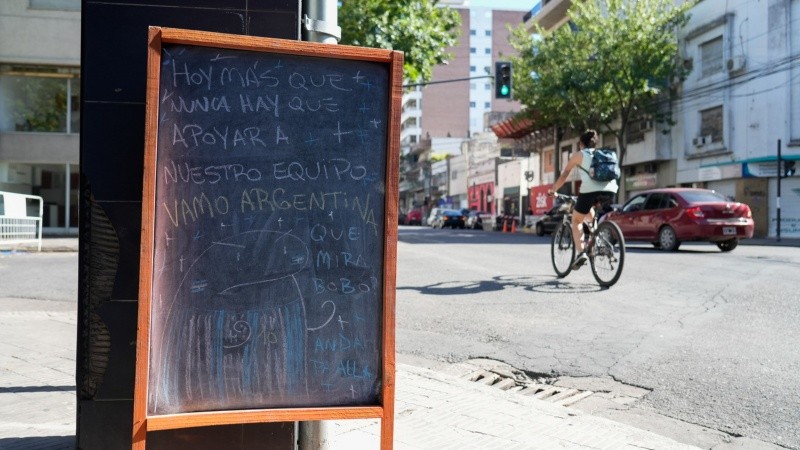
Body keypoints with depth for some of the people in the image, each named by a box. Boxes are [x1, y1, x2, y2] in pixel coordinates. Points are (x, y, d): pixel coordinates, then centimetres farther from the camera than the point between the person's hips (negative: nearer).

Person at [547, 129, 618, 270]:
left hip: (590, 190, -5)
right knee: (590, 215, 33)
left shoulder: (579, 155, 17)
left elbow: (564, 175, 17)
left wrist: (552, 190, 30)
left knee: (576, 221, 13)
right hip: (610, 190, 5)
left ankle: (581, 252, -6)